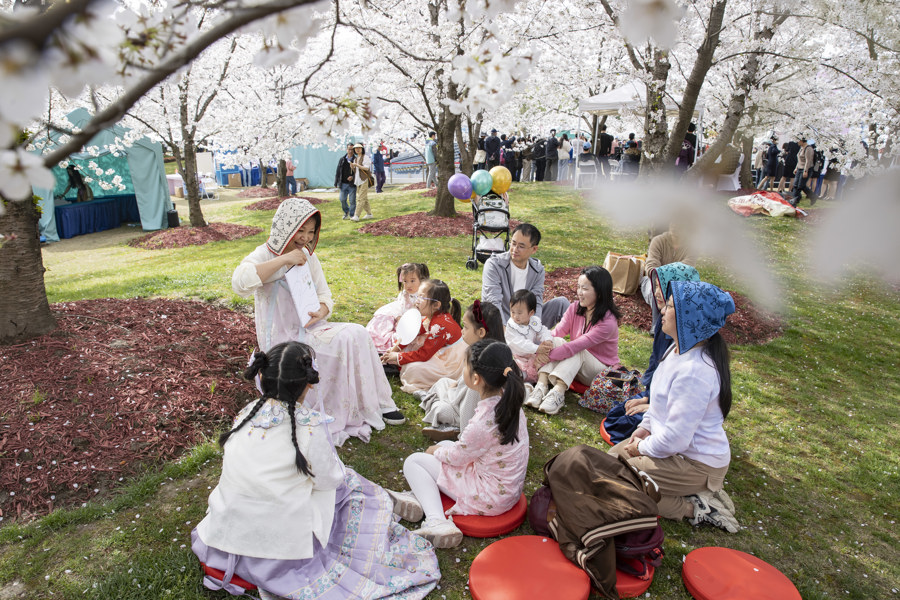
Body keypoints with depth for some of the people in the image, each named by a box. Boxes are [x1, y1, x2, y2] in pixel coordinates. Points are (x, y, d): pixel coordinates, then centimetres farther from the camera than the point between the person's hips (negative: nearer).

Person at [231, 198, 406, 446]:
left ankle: (376, 404, -6)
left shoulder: (308, 256, 7)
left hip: (309, 331, 6)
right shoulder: (264, 255, -11)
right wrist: (283, 259, -32)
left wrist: (322, 311, -14)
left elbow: (324, 295, 11)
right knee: (347, 341, -23)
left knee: (357, 334, -16)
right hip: (282, 341, -6)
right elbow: (239, 283, -32)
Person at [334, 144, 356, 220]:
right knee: (342, 199, 4)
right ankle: (346, 212, 27)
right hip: (343, 184, 3)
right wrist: (336, 183, 9)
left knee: (352, 201, -2)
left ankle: (352, 215, 11)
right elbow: (338, 171, 11)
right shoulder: (342, 159, 8)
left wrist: (353, 177, -16)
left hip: (352, 184, -3)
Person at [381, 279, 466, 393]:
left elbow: (423, 355, -25)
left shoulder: (440, 326, -31)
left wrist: (398, 356, -16)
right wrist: (396, 348, 2)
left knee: (412, 369, -21)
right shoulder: (431, 316, -2)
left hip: (449, 365, -10)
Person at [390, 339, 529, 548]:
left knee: (413, 462, 0)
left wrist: (436, 451, 6)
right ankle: (421, 495, 7)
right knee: (445, 445, 20)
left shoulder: (484, 421, -32)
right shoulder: (507, 399, -7)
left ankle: (436, 521, -13)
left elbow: (457, 456, -13)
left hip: (491, 497, -9)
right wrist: (441, 449, 9)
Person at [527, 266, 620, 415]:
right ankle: (541, 386, -37)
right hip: (574, 365, 5)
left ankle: (558, 392, -44)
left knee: (577, 351, -34)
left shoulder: (608, 322, -25)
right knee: (556, 342, -23)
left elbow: (577, 346, -32)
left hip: (602, 371, -5)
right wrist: (542, 349, -37)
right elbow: (557, 333, -16)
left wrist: (548, 356, -34)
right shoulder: (575, 308, -5)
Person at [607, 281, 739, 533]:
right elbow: (662, 399, 16)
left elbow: (675, 439, -29)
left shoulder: (694, 371, -33)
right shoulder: (681, 348, -1)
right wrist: (645, 427, 8)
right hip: (678, 446, 10)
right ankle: (696, 493, 12)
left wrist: (644, 447, -12)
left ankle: (691, 508, -3)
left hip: (695, 462, -10)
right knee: (613, 455, 18)